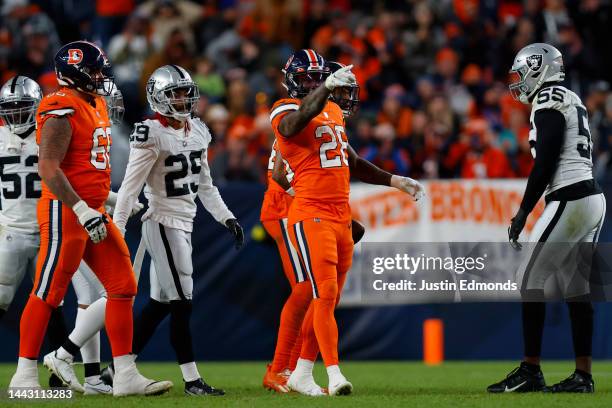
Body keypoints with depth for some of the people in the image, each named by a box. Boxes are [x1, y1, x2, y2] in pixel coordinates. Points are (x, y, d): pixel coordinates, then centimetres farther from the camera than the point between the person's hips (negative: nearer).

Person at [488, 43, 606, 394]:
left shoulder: (549, 106, -10)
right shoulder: (573, 102, 19)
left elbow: (545, 164, -15)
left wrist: (523, 212, -10)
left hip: (569, 200, -9)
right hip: (593, 197, 9)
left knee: (531, 279, -5)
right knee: (575, 286, 9)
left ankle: (531, 372, -5)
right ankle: (583, 375, 7)